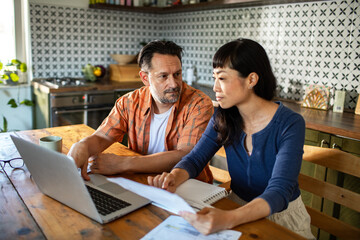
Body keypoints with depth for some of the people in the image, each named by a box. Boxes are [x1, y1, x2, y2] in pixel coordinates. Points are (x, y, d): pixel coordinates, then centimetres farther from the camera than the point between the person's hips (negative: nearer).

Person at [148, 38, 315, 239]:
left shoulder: (290, 124, -19)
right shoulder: (223, 118, -4)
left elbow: (279, 192, -27)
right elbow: (195, 158, -5)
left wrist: (229, 219, -44)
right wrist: (174, 178, -29)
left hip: (282, 217, -3)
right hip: (239, 210, 4)